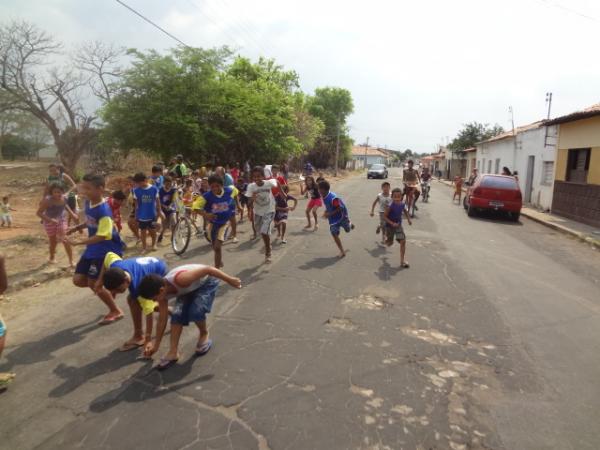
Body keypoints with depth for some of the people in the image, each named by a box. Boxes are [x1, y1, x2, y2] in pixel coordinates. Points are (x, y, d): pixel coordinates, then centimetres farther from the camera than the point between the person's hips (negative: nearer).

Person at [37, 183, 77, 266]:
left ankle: (71, 261, -2)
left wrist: (72, 213, 1)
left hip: (61, 221, 2)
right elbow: (39, 213, -23)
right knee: (53, 241, 13)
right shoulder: (47, 200, -27)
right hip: (50, 222, -2)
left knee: (66, 240, -7)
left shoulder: (64, 198, -14)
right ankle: (52, 257, 42)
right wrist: (50, 219, -35)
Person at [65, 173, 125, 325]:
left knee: (93, 283, -5)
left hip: (107, 251, -9)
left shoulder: (103, 210, -26)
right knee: (78, 280, 8)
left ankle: (116, 312, 14)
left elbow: (102, 236, -29)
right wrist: (76, 228, 7)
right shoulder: (88, 203, 2)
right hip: (92, 249, 9)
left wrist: (78, 242, -29)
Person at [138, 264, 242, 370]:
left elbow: (207, 269, -36)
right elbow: (162, 320, -4)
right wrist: (156, 344, 4)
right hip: (189, 288, 7)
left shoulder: (181, 280, -42)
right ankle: (173, 352, -2)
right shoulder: (163, 292, -17)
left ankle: (204, 334, 7)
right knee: (177, 315, -10)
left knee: (195, 311, -23)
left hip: (207, 282, -6)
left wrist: (229, 280, -28)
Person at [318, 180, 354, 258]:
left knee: (348, 230, 20)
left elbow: (340, 208, -29)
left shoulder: (333, 198, -34)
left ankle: (350, 223, 58)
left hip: (341, 216, -6)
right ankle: (342, 251, 6)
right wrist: (326, 212, -3)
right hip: (333, 219, 6)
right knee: (334, 234, -4)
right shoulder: (324, 196, -6)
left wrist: (329, 214, -30)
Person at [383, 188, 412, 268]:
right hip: (390, 226, -4)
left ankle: (402, 261, -1)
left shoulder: (402, 204, -7)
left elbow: (405, 211, 14)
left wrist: (408, 219, -1)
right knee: (390, 244, 10)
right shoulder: (390, 206, -23)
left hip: (398, 225, 4)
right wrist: (392, 223, -29)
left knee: (403, 241, -9)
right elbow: (384, 216, -19)